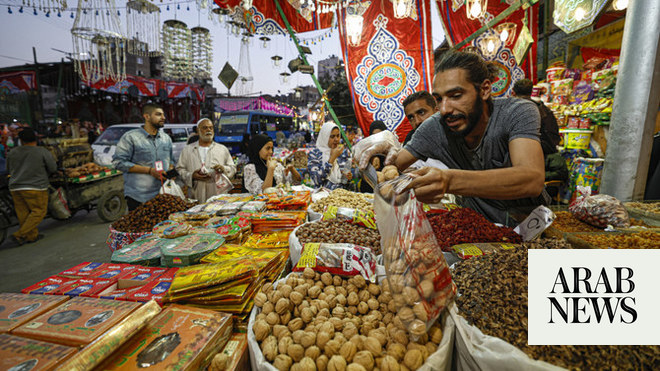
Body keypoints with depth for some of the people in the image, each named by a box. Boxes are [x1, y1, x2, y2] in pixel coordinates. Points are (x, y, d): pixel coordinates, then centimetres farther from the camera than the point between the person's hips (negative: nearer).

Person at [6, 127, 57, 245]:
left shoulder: (12, 153, 9)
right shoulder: (43, 151, -6)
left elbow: (9, 170, 20)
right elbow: (53, 168, -3)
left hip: (15, 188, 6)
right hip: (35, 187, -6)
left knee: (23, 213, 10)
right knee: (38, 211, 1)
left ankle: (32, 236, 17)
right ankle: (20, 235, -6)